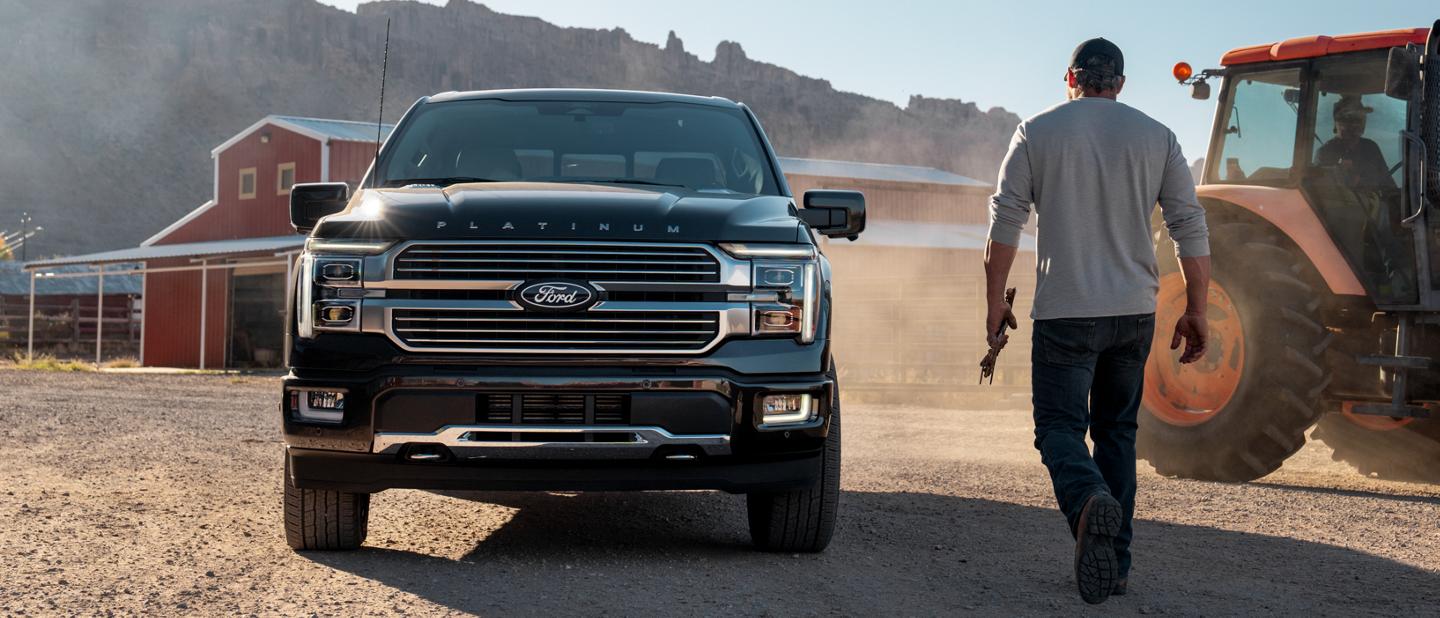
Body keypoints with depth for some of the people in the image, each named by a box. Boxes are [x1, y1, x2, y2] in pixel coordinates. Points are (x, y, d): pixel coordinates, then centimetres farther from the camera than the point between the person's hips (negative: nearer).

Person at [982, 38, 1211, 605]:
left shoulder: (1037, 132, 1)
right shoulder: (1155, 136, 7)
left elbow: (1005, 222, -3)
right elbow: (1190, 226, 3)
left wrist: (995, 302, 3)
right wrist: (1196, 312, 8)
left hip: (1065, 312, -3)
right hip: (1134, 311, 3)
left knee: (1059, 429, 0)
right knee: (1116, 431, 15)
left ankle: (1089, 501, -33)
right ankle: (1115, 564, 15)